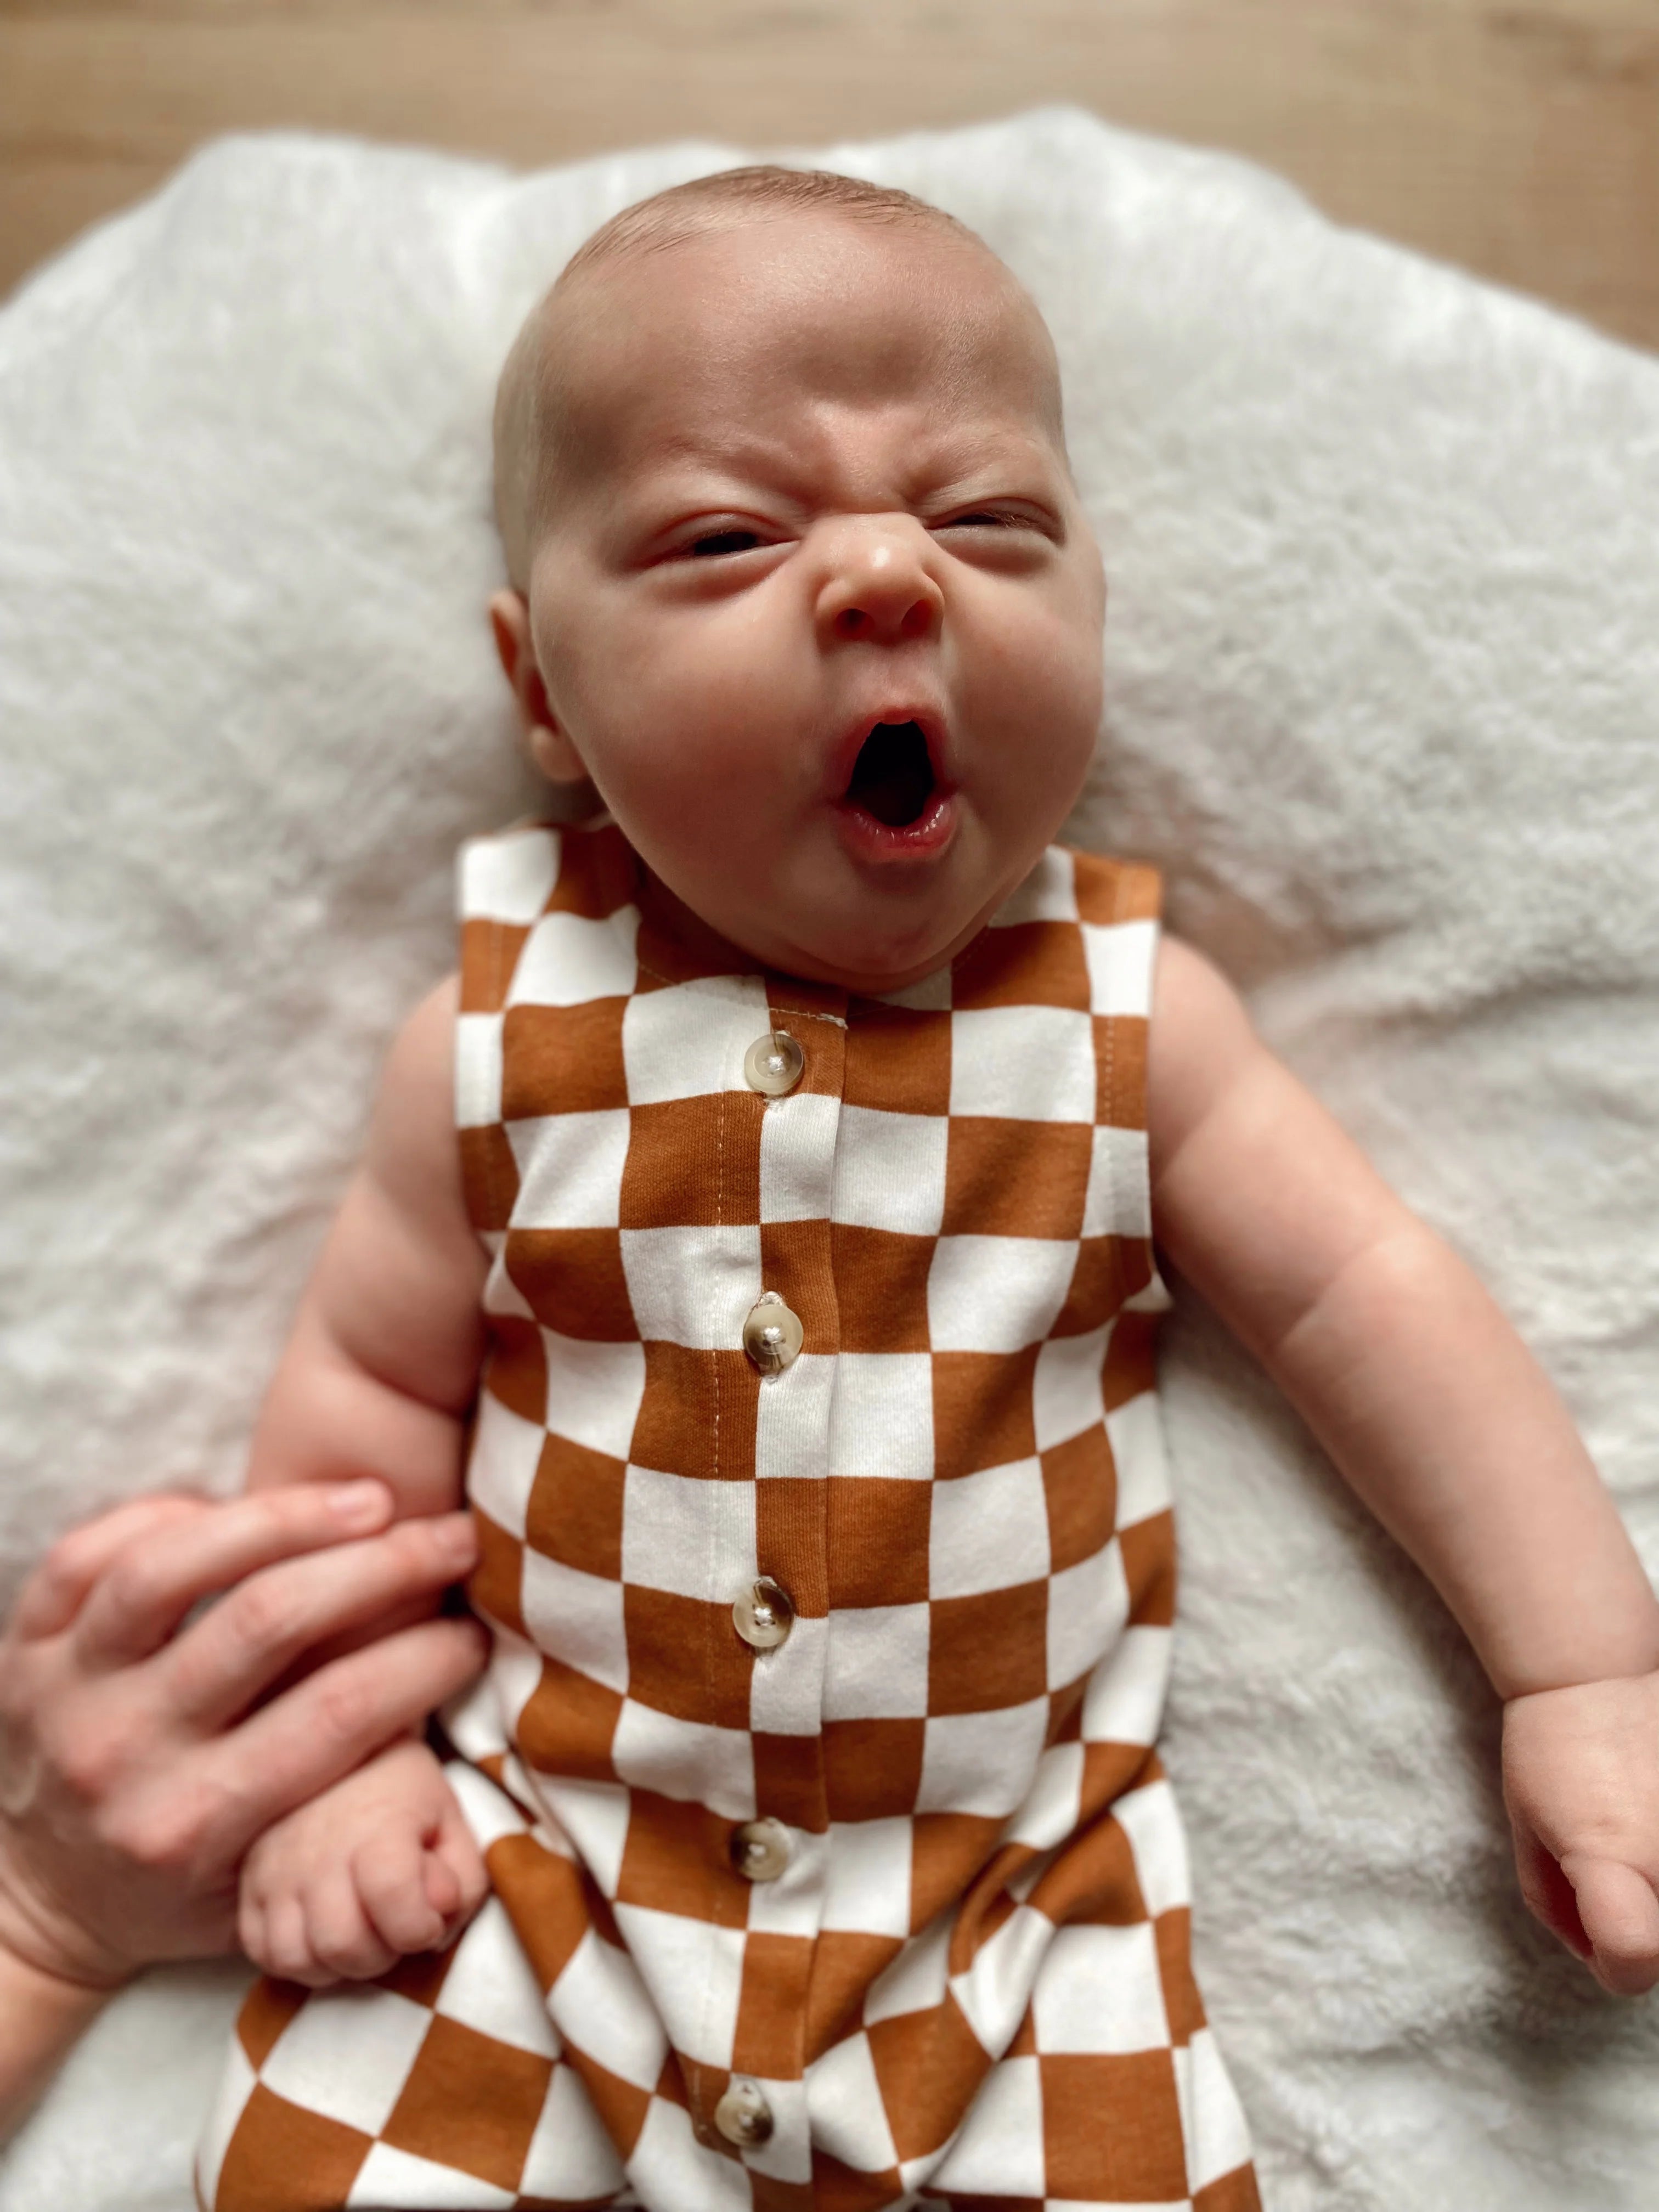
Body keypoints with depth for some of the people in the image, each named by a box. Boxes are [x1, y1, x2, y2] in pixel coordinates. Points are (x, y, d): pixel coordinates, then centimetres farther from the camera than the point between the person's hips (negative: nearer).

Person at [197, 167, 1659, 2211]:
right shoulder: (507, 1040, -9)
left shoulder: (1126, 1011, -8)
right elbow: (374, 1382, 2)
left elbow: (1366, 1299, -2)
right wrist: (340, 1741, -3)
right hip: (541, 1859, 0)